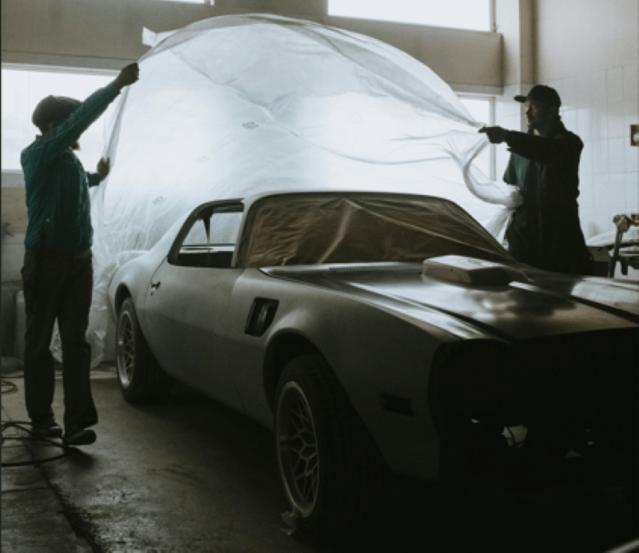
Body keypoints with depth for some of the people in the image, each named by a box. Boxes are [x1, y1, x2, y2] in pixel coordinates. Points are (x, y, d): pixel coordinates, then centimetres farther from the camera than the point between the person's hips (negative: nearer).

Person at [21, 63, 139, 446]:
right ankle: (42, 418, 14)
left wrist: (98, 178, 48)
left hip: (79, 259, 7)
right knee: (40, 340, 4)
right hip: (47, 259, -7)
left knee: (76, 341, -1)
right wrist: (117, 85, -21)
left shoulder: (68, 160, 18)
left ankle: (77, 422, -4)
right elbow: (83, 115, -20)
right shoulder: (39, 154, -8)